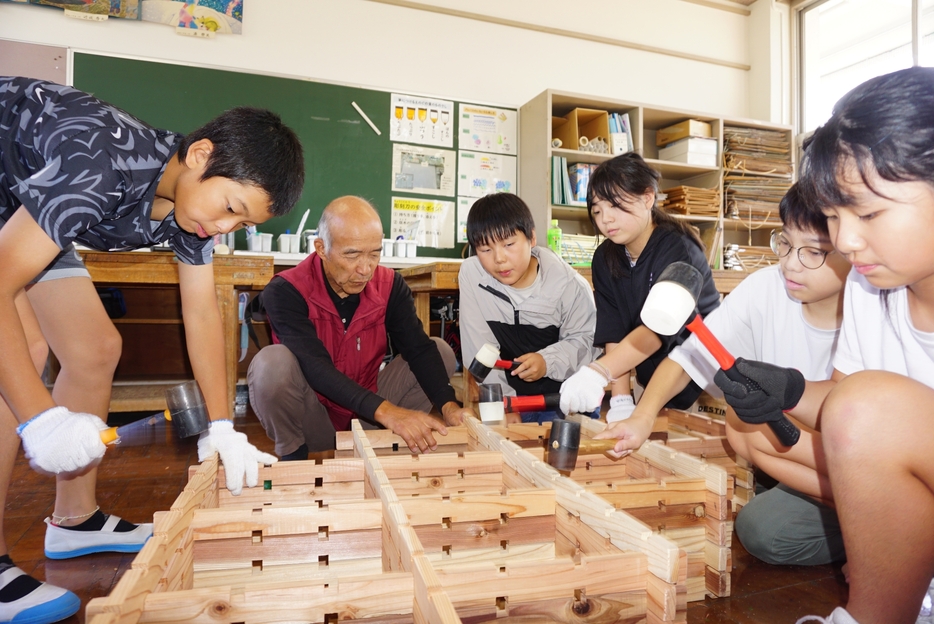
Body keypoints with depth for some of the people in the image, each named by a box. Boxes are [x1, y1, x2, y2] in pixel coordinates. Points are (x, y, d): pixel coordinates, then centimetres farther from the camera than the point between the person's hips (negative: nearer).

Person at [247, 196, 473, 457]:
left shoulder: (390, 285, -8)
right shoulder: (285, 292, -21)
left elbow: (419, 349, -15)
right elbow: (315, 367, -32)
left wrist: (448, 405, -32)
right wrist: (385, 411, -44)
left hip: (366, 420, 4)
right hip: (312, 423, -3)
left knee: (441, 351, -7)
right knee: (272, 362, -32)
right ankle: (292, 455, -7)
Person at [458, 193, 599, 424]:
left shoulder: (569, 283, -17)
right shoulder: (471, 274, -17)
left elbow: (584, 338, -6)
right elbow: (480, 348, -13)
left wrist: (547, 361, -24)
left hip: (566, 394, 0)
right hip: (511, 395, 1)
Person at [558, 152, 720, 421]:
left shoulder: (677, 249, -21)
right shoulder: (605, 258, -4)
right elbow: (614, 333, -10)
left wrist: (597, 372, -50)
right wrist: (621, 399, -20)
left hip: (702, 385, -5)